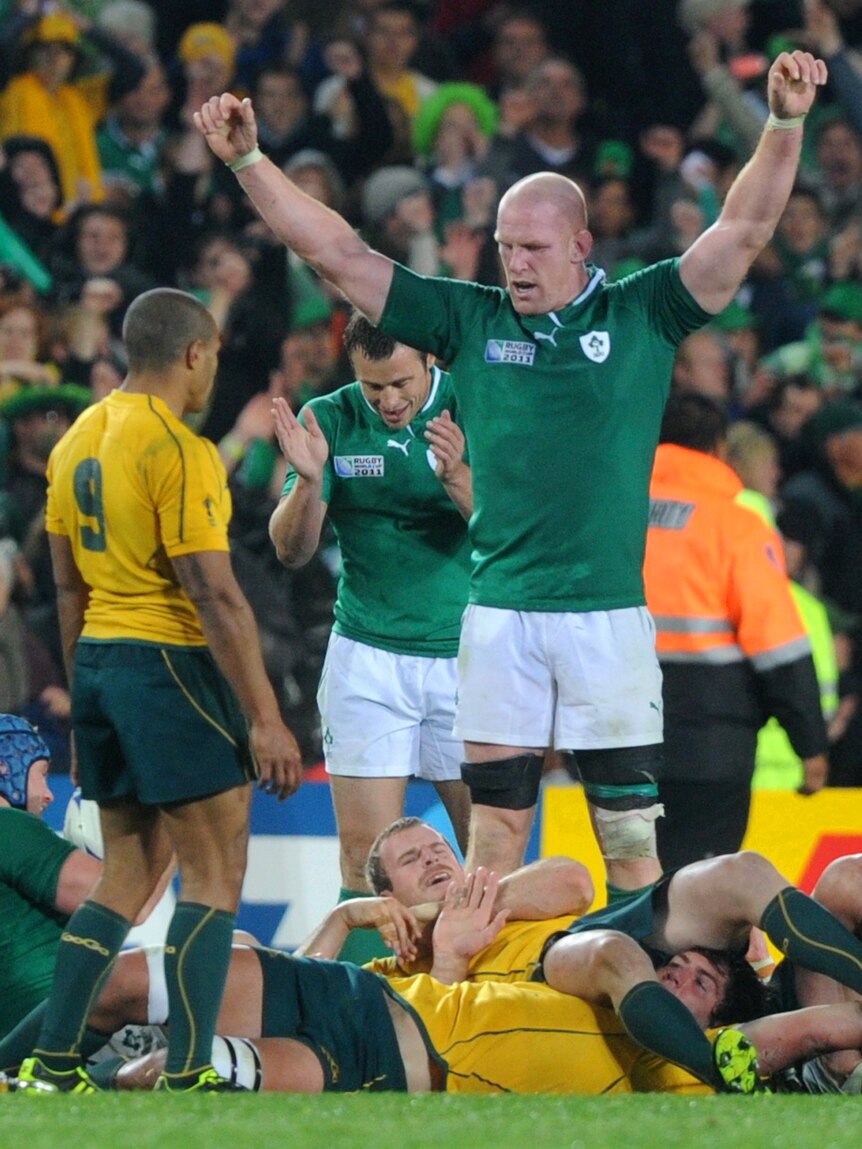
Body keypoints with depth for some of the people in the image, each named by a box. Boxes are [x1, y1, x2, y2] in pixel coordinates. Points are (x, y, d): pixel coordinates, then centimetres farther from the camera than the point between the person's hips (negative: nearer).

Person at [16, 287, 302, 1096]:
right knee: (213, 879, -2)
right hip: (171, 664, -8)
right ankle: (187, 1078, -7)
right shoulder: (178, 451, -14)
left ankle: (50, 1068, 11)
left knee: (126, 878, 15)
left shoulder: (76, 442, 11)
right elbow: (215, 596, -18)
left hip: (98, 664, 8)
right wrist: (264, 718, -17)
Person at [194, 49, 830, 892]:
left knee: (632, 833, 1)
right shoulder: (470, 320, 8)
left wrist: (785, 123, -18)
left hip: (609, 614, -2)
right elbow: (336, 252, 8)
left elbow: (744, 229, -4)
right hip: (498, 613, 2)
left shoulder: (642, 316, 4)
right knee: (493, 829, 4)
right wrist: (246, 159, 3)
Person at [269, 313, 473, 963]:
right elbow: (291, 551, -1)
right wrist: (308, 481, -21)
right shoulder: (331, 421, -1)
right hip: (368, 658, 0)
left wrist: (459, 479, -27)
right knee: (366, 858, -7)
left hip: (467, 656, 0)